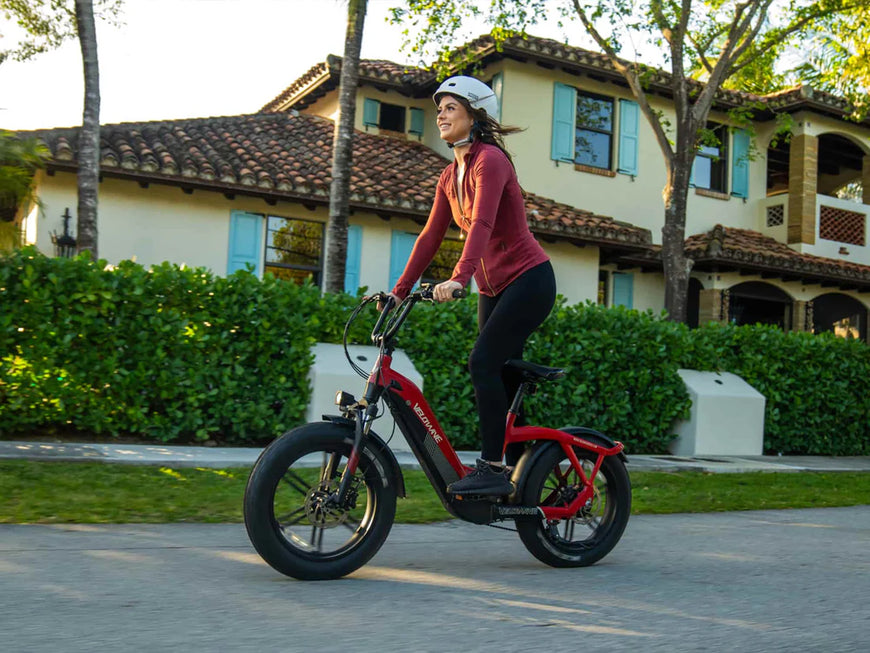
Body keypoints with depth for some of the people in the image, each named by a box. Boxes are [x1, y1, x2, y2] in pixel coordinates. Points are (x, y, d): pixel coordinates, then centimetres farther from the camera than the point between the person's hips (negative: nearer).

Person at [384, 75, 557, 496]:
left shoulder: (490, 160, -14)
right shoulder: (450, 177, 11)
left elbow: (482, 224, -28)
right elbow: (430, 236, 12)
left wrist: (457, 278, -41)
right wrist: (399, 291, 8)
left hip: (528, 280, -9)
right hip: (494, 288, 9)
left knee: (483, 364, -18)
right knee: (500, 378, 8)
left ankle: (492, 469, -13)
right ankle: (517, 469, 18)